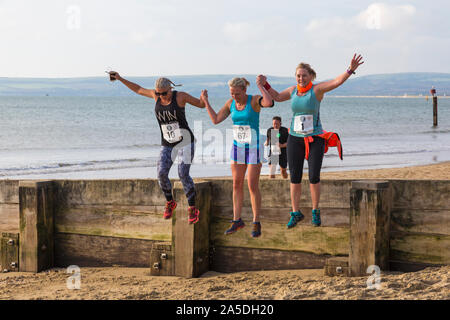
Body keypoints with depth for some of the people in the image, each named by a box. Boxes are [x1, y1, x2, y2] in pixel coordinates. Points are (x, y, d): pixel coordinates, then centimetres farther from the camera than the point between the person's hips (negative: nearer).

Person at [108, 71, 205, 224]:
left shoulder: (180, 96, -10)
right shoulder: (156, 94, 0)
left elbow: (202, 104, -2)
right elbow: (138, 89, 17)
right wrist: (120, 79, 15)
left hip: (185, 142, -4)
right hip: (167, 145, 4)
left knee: (183, 174, -17)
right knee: (162, 174, -13)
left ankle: (192, 209, -3)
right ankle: (170, 203, 13)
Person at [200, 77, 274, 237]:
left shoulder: (255, 100, -15)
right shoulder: (230, 103, 1)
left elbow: (269, 103, -37)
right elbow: (215, 120, 5)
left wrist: (260, 86, -26)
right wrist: (206, 102, 1)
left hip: (254, 148, -5)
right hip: (238, 148, 5)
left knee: (253, 186, -4)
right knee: (237, 185, 8)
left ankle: (256, 223, 8)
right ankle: (237, 221, 19)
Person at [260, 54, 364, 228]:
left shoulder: (317, 89, -7)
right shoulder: (293, 90, 7)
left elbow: (337, 82, -21)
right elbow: (277, 97, 25)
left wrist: (350, 70, -35)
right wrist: (265, 84, 14)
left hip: (315, 139, -4)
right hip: (295, 139, 4)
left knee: (314, 177, -6)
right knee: (295, 178, 3)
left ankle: (315, 212, 13)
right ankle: (296, 213, 14)